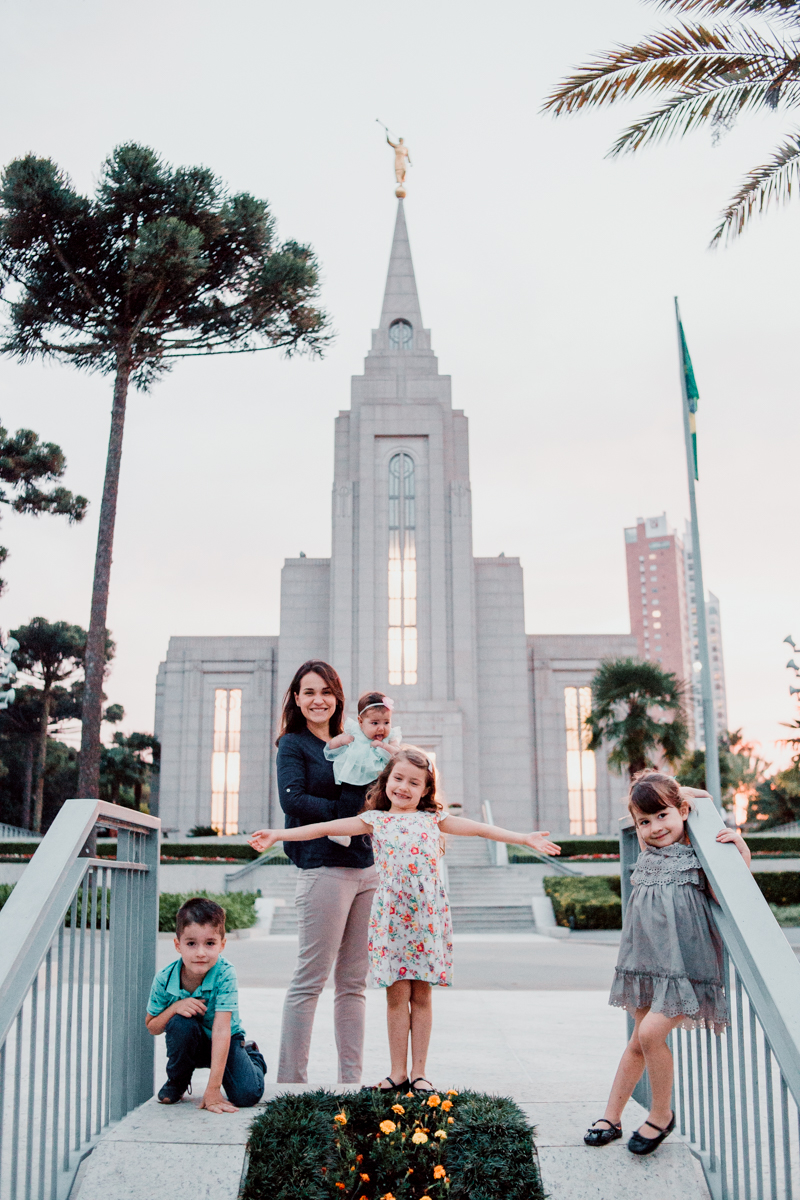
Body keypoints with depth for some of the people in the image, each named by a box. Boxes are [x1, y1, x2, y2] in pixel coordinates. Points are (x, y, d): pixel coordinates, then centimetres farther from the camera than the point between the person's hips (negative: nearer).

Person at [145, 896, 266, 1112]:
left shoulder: (225, 974, -30)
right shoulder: (165, 979, -22)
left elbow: (221, 1030, -35)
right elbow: (152, 1027, -8)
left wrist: (213, 1088, -40)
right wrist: (175, 1008, -31)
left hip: (225, 1042, -1)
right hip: (188, 1044, 1)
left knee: (247, 1095, -22)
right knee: (182, 1023, -32)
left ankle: (252, 1056, 15)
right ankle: (177, 1080, -2)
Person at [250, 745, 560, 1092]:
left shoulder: (433, 819, 10)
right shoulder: (376, 820, 7)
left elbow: (480, 829, 11)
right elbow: (326, 827, 2)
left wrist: (525, 838, 7)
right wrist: (279, 835, -3)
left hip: (427, 916, 1)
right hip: (390, 915, -1)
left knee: (421, 994, 5)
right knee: (397, 993, 1)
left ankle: (418, 1071, 13)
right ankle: (397, 1071, 12)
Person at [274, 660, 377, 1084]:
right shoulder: (293, 744, 2)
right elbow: (292, 799, -12)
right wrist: (347, 811, -13)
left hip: (366, 867, 7)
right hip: (324, 868, -6)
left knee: (353, 982, 9)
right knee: (310, 979, -5)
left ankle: (351, 1080, 15)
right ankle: (290, 1081, 2)